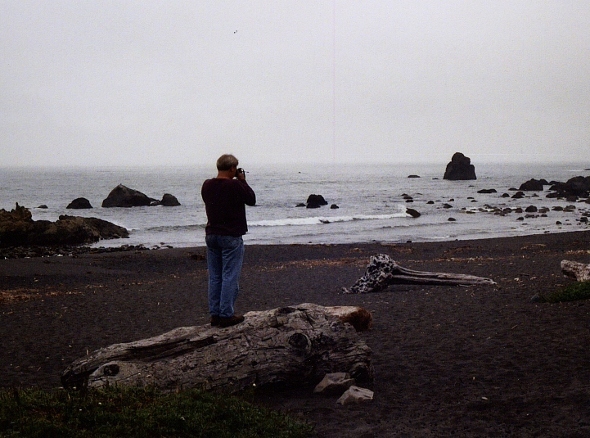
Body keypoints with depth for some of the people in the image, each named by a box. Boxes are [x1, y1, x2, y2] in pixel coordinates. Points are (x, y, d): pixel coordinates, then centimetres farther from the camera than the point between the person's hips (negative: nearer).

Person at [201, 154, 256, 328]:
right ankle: (226, 315, -1)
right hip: (231, 236, -6)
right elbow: (251, 199, -3)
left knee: (214, 276, 11)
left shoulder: (207, 185, 3)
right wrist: (242, 181, 5)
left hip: (211, 235, 7)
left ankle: (215, 314, 14)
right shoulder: (235, 186, -16)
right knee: (230, 277, -2)